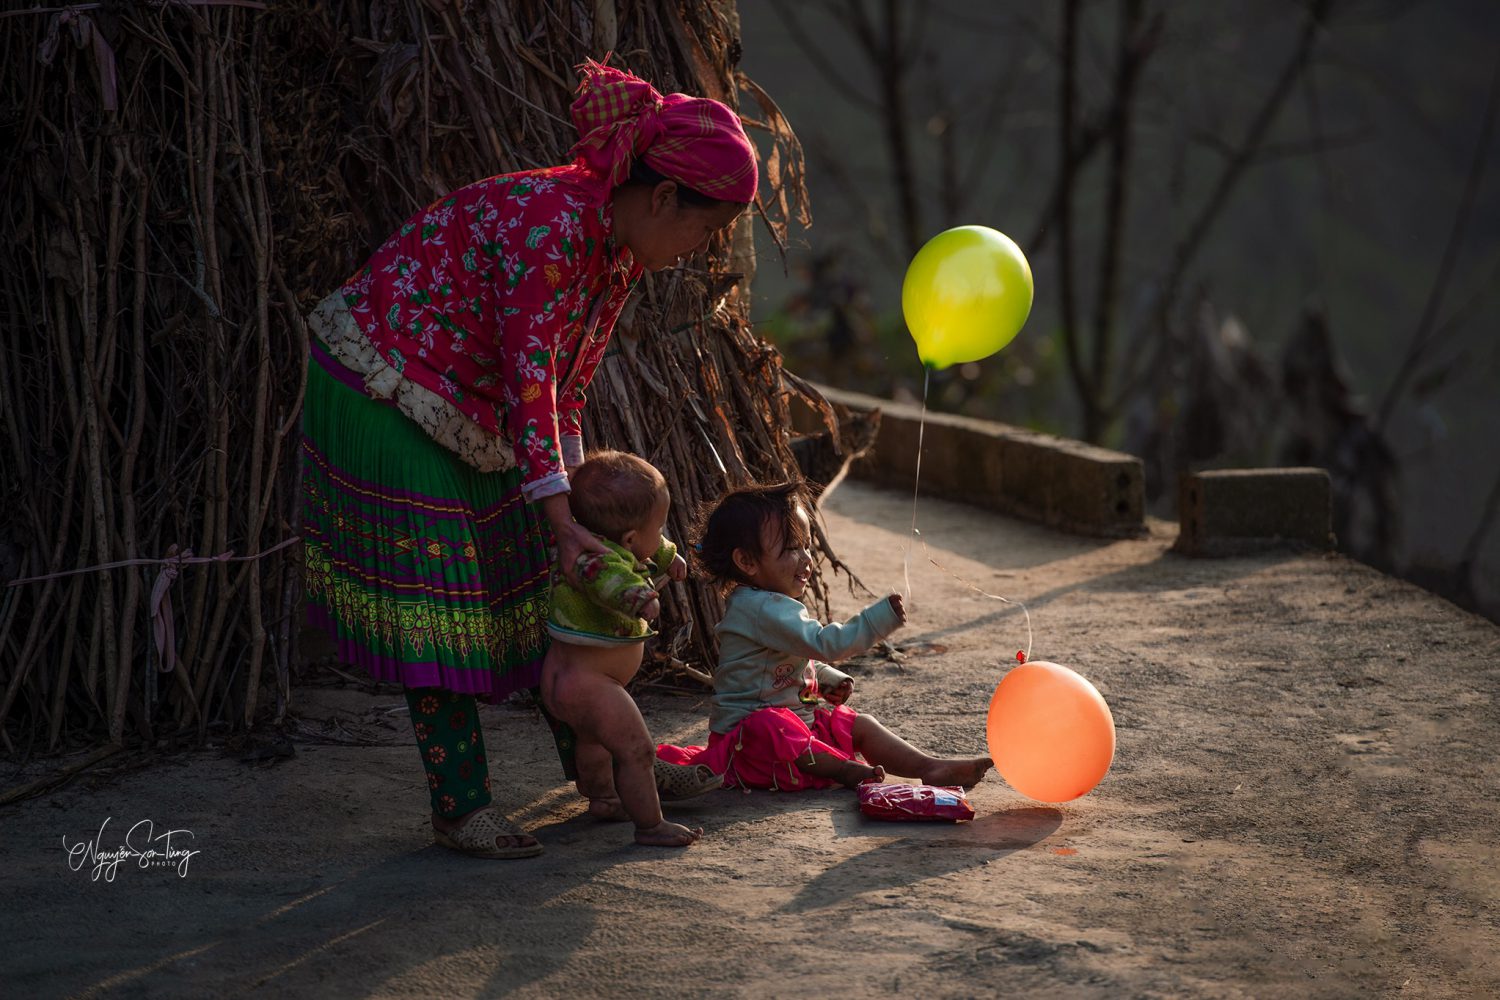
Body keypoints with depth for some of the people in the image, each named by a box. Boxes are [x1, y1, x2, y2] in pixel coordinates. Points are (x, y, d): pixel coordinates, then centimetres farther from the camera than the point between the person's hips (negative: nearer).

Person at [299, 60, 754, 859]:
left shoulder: (620, 251, 1)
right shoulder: (549, 222, -29)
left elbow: (565, 390, 6)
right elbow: (530, 380, -31)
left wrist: (576, 505, 2)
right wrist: (560, 516, -33)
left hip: (464, 413, 9)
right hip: (382, 395, -9)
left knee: (531, 576, 12)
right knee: (437, 596, -7)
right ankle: (460, 807, 0)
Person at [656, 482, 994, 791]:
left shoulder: (776, 605, 14)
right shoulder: (762, 609, -23)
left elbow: (803, 660, 29)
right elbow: (823, 643, -31)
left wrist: (829, 679, 10)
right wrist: (879, 619, -32)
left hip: (798, 715, 11)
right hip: (749, 724, -11)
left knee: (862, 726, 3)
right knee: (770, 728, -42)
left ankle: (930, 766, -6)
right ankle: (843, 769, -44)